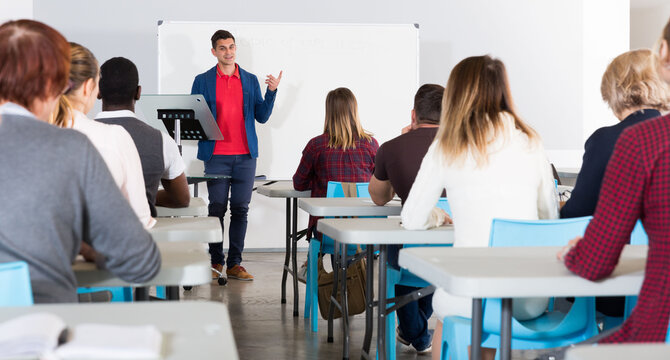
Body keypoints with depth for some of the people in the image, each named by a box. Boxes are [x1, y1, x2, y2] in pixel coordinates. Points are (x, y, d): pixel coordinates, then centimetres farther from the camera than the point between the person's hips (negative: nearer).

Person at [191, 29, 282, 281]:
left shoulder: (250, 80, 12)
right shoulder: (202, 81, 7)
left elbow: (262, 117, 9)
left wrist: (272, 92, -4)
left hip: (245, 155, 2)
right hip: (216, 155, -2)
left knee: (240, 210, 1)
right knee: (217, 209, 0)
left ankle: (235, 264, 6)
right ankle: (216, 263, 9)